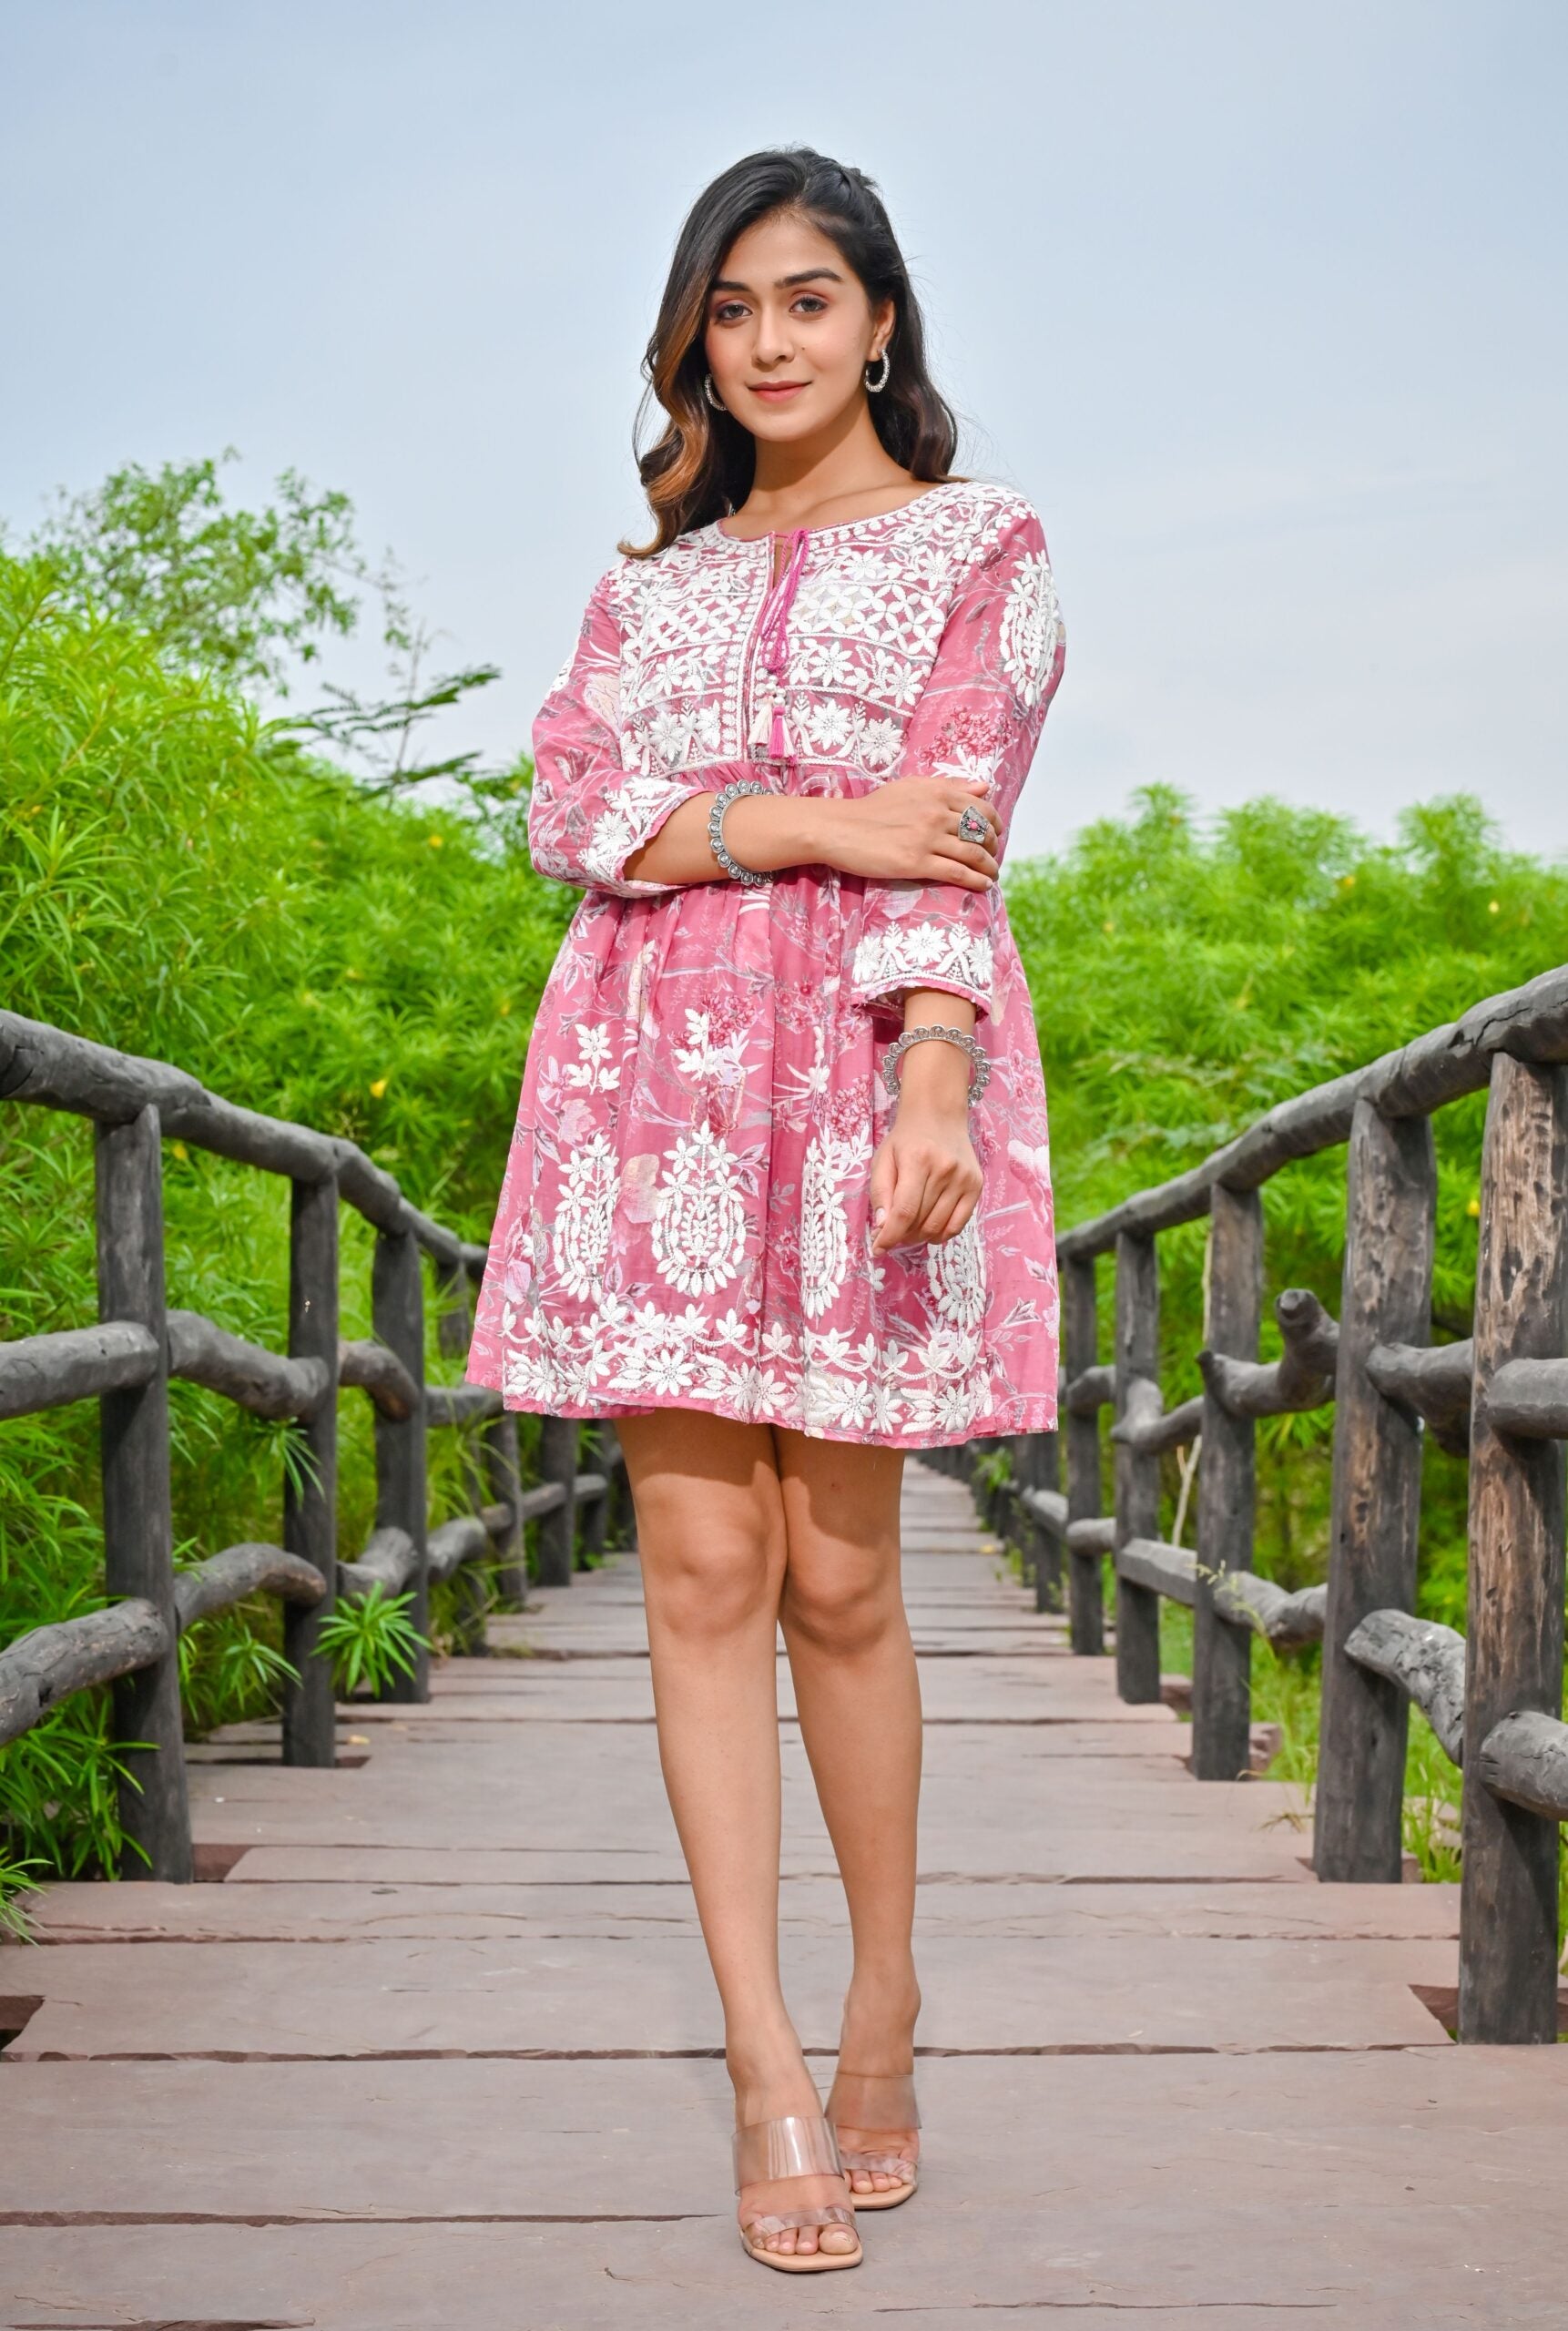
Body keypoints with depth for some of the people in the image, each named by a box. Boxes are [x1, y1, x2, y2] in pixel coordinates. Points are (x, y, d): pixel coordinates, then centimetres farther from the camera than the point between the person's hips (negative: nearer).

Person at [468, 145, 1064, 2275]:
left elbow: (952, 826, -4)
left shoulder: (982, 547, 11)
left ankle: (884, 2004, 18)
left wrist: (934, 1084, -20)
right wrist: (808, 822, -9)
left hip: (865, 1063, -3)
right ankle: (768, 2070, 3)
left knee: (838, 1571, -3)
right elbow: (568, 803, 6)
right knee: (702, 1559, -4)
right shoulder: (655, 576, 22)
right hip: (657, 1072, 3)